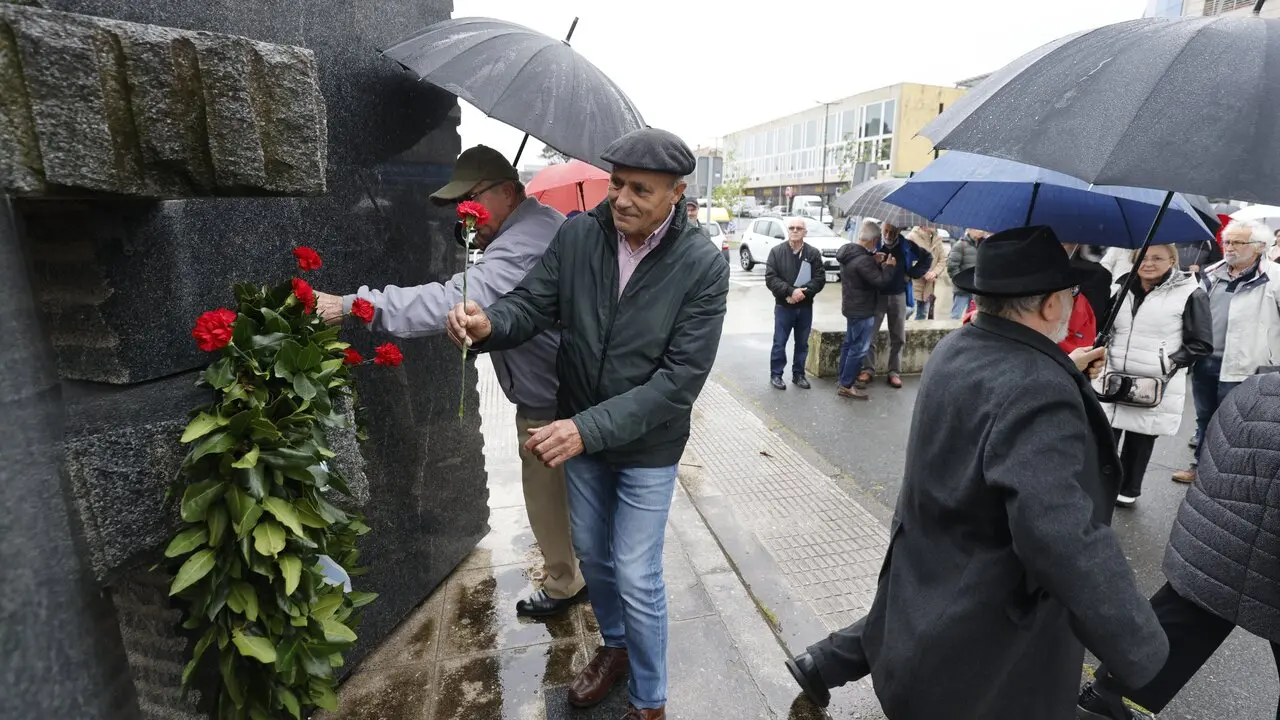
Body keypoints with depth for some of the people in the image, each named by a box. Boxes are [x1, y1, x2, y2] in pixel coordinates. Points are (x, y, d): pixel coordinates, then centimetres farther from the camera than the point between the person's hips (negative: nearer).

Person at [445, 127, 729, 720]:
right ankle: (615, 647, 52)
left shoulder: (703, 265, -20)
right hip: (577, 432, 4)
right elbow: (530, 304, -6)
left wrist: (589, 427, -30)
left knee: (637, 578, 5)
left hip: (648, 448, -4)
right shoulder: (578, 234, -10)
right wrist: (488, 324, -30)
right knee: (591, 555, 22)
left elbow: (679, 379, -23)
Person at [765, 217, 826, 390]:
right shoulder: (776, 251, -4)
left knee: (802, 343, 12)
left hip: (805, 307, 2)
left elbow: (820, 279, -4)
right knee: (779, 343, 4)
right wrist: (791, 291, -22)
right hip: (783, 306, -2)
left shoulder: (814, 253, 1)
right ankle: (776, 374, 17)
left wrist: (803, 292, -19)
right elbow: (770, 278, -11)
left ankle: (798, 374, 25)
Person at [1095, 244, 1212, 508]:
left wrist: (1169, 363, -15)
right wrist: (1106, 354, 7)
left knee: (1140, 441, 10)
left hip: (1157, 388, -3)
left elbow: (1202, 344, -5)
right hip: (1113, 380, 3)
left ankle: (1128, 490, 27)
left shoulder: (1190, 293, -5)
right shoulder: (1122, 287, 9)